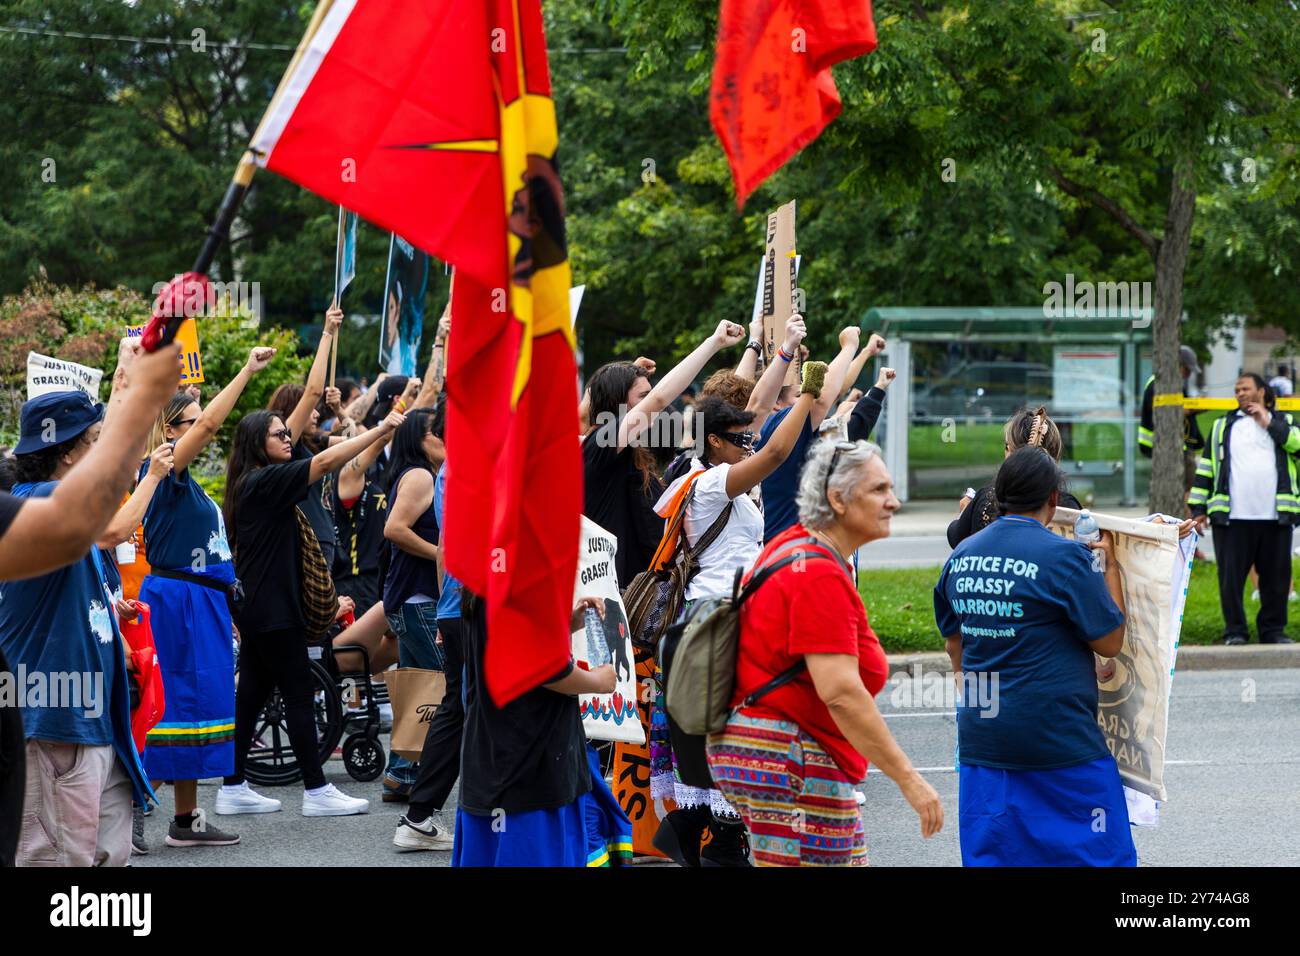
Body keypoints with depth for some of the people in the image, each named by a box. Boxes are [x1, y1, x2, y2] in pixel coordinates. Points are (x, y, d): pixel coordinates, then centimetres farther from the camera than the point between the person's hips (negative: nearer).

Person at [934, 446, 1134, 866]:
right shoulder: (1065, 556, -12)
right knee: (1097, 851, 5)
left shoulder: (961, 556, 7)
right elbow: (1110, 642, -7)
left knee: (987, 853, 9)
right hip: (1058, 736, -6)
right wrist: (1109, 566, 2)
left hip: (981, 735, 6)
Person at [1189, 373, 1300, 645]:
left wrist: (1269, 422, -6)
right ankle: (1235, 631, 8)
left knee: (1276, 577, 4)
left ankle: (1273, 630, 15)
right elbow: (1206, 468, 14)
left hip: (1276, 517, 0)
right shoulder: (1223, 426, 16)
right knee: (1230, 577, -2)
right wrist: (1198, 508, 7)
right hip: (1231, 518, 0)